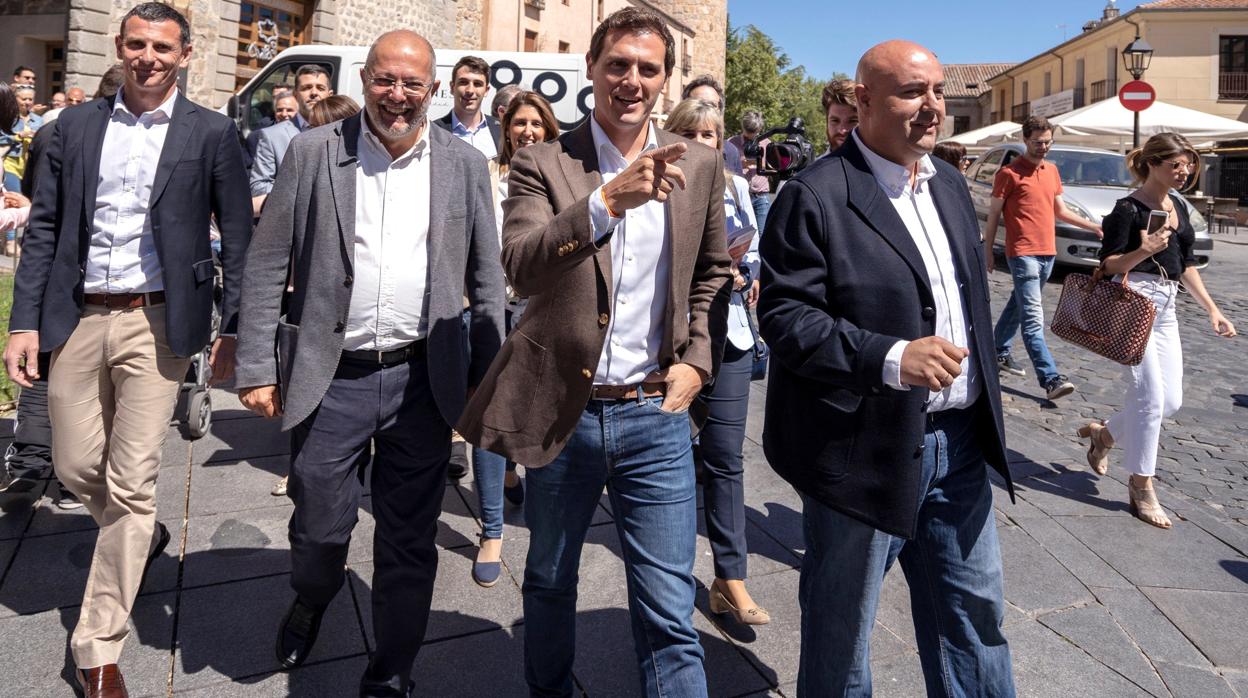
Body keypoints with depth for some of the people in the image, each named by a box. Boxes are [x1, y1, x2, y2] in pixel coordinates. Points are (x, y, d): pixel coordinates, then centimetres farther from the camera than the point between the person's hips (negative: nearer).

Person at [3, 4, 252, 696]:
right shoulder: (74, 126, 10)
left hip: (157, 322, -3)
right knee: (77, 468, 12)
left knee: (131, 483, -1)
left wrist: (233, 328, -7)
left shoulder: (211, 133, 1)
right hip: (76, 319, 4)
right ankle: (142, 537, 45)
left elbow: (237, 237, -1)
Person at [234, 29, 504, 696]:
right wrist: (257, 368, -3)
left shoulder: (465, 165, 4)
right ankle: (309, 603, 47)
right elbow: (266, 266, 1)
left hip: (424, 382, 1)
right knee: (319, 527, 10)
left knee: (409, 544, 9)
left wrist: (488, 380, 4)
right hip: (329, 379, 0)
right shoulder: (312, 152, 1)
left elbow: (486, 282, 7)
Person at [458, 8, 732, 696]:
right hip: (562, 411, 0)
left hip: (656, 414, 1)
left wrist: (697, 361, 1)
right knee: (549, 583, 21)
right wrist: (607, 201, -32)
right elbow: (521, 268, -20)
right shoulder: (542, 163, -4)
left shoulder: (699, 166, 4)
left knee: (668, 611, 2)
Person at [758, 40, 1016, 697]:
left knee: (974, 609, 21)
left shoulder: (949, 184, 11)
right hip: (867, 447, -7)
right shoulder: (814, 195, -14)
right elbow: (784, 315, -20)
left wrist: (982, 405, 19)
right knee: (842, 625, 12)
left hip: (958, 440, 7)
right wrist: (891, 359, -31)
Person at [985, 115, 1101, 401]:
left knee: (1018, 306, 17)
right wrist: (987, 251, -4)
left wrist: (1094, 227, 16)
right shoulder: (1009, 173, -5)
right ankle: (1050, 379, -17)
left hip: (1048, 253, 7)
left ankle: (999, 353, 32)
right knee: (1033, 318, -11)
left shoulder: (1052, 170, 15)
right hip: (1023, 254, -7)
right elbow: (993, 214, -3)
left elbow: (1060, 211, 22)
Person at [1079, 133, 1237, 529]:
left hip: (1166, 308, 8)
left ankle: (1103, 434, 29)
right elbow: (1108, 265, -10)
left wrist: (1212, 309, 15)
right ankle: (1141, 488, 4)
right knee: (1150, 396, -7)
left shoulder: (1179, 207, 13)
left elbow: (1186, 265, 19)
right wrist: (1144, 251, -27)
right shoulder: (1129, 208, -9)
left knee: (1171, 402, 5)